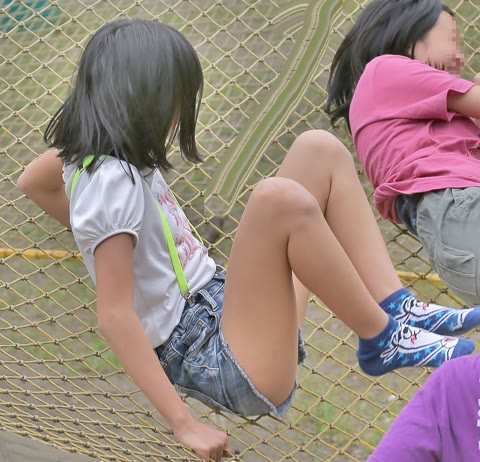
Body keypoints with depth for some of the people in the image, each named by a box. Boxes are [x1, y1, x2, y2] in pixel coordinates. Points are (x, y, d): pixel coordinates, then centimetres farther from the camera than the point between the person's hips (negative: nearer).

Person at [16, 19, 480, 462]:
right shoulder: (112, 181, -19)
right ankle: (383, 340, -12)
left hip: (218, 306, 10)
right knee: (280, 199, -34)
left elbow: (32, 181, 28)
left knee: (320, 150, 3)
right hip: (212, 362, -10)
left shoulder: (98, 150, 8)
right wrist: (184, 424, -24)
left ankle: (397, 309, -5)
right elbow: (115, 315, -24)